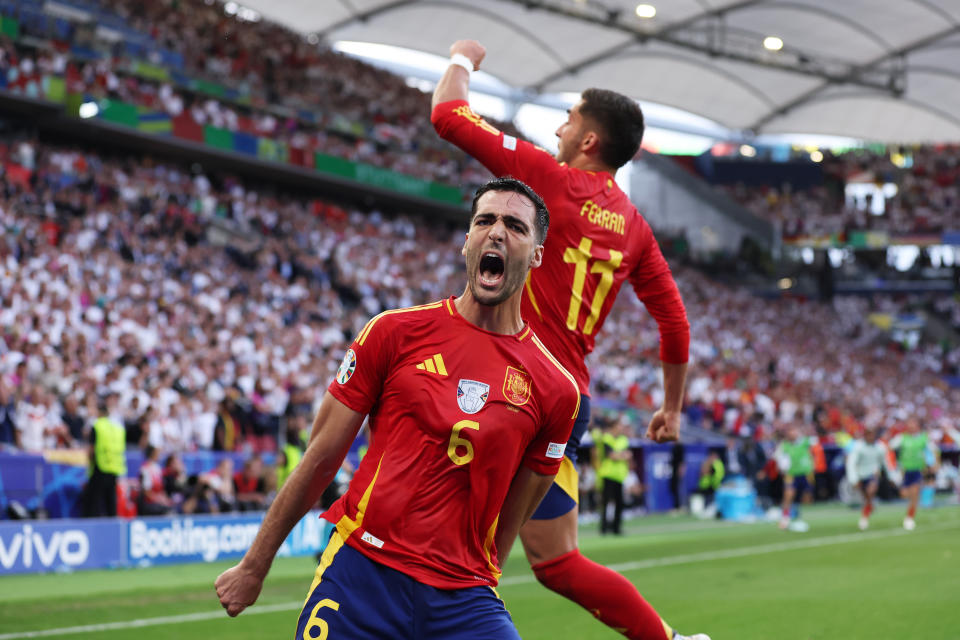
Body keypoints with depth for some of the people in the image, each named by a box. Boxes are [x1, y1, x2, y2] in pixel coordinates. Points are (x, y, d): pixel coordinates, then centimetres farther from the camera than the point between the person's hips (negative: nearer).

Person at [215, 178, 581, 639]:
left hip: (461, 598, 1)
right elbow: (320, 460, 6)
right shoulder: (396, 332, 2)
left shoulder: (556, 389, 3)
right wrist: (253, 567, 9)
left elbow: (508, 520, 10)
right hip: (360, 571, -1)